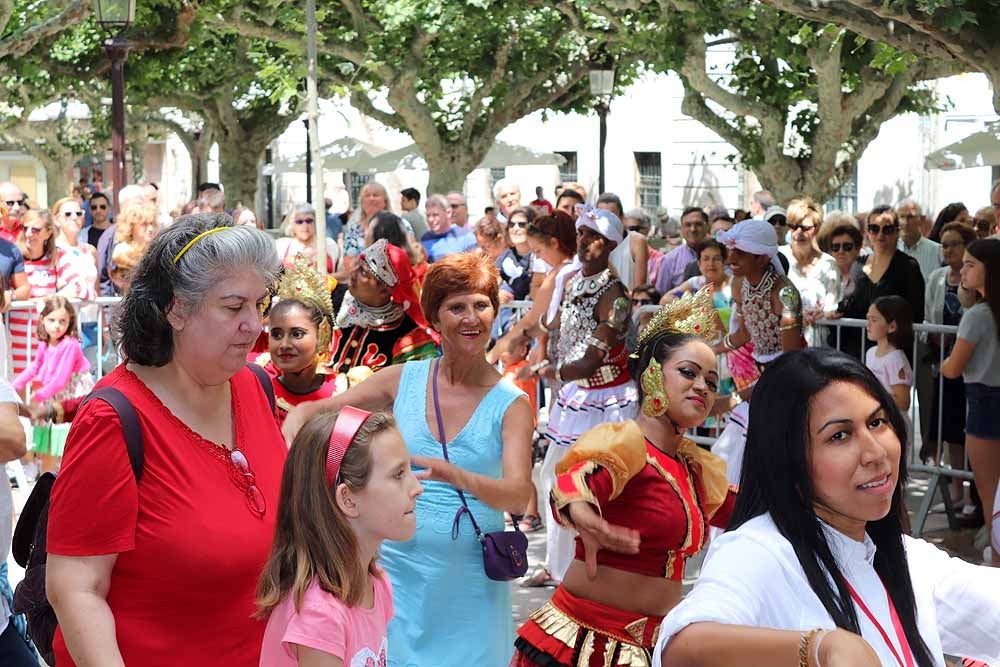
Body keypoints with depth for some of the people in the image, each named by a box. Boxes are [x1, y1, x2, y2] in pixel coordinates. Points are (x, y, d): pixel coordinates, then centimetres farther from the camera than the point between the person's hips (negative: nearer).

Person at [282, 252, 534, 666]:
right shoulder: (404, 380, 0)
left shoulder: (511, 405, -4)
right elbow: (316, 409, 6)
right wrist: (293, 427, -18)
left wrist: (457, 476, -36)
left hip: (469, 581, -1)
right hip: (398, 567, 1)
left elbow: (519, 495, -17)